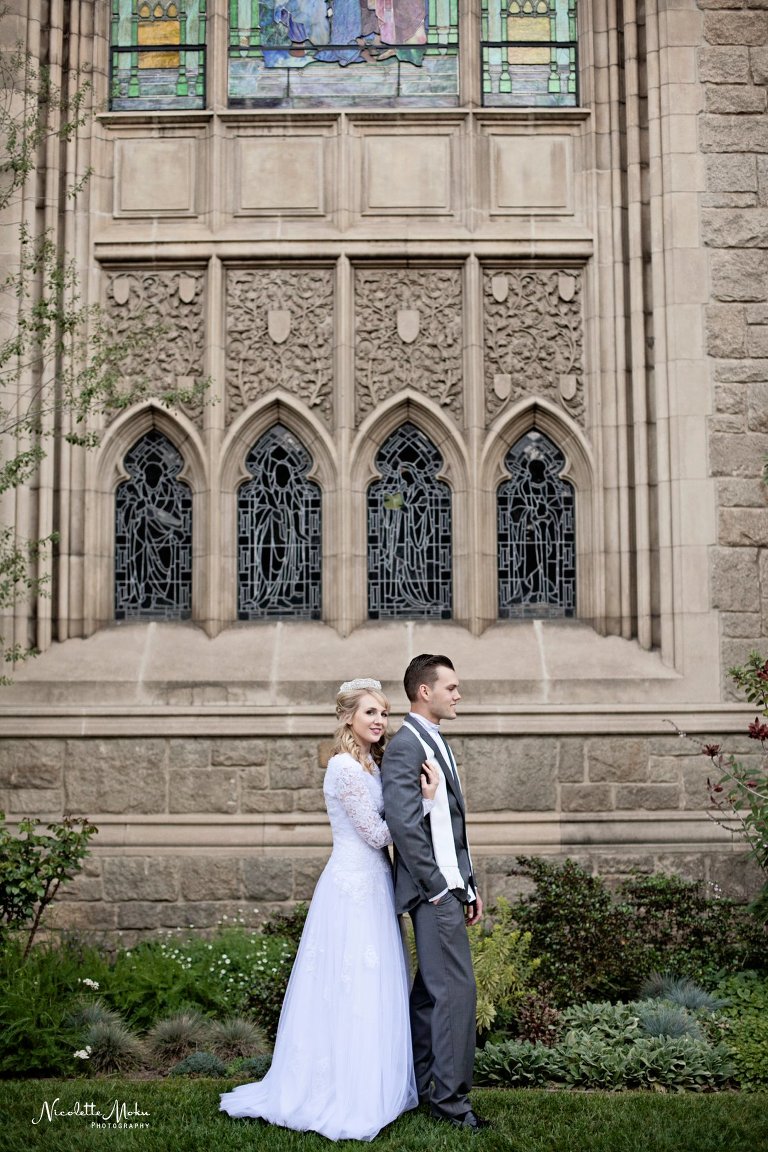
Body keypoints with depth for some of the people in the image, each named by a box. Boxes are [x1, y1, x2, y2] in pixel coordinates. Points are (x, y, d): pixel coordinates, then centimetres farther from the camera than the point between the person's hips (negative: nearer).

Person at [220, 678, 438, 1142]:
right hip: (354, 889, -9)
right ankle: (348, 1100, 7)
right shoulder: (345, 767, -16)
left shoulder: (372, 765, 13)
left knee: (375, 991, 14)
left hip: (373, 886, 9)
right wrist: (425, 800, -12)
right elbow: (377, 834, -15)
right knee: (353, 993, -3)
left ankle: (372, 1089, 24)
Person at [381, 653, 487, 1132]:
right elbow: (404, 825, -20)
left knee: (431, 989, 14)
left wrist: (469, 885, 18)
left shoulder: (437, 743, 18)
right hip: (434, 888, -10)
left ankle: (416, 1085, 22)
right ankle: (450, 1097, -1)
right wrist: (439, 887, -17)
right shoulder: (405, 747, -13)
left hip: (450, 885, 10)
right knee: (456, 989, -8)